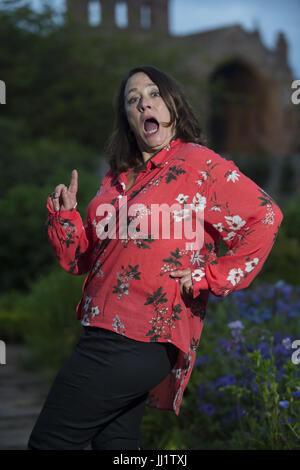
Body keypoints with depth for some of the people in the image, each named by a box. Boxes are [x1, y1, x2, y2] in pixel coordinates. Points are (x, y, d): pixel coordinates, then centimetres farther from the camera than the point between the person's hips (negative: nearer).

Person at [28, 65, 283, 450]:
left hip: (143, 342, -8)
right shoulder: (117, 179, 16)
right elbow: (83, 259, 18)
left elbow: (265, 216, -14)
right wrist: (64, 215, 0)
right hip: (104, 332, 8)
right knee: (114, 444, 15)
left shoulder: (197, 163, -5)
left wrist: (210, 278, -14)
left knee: (49, 442, -5)